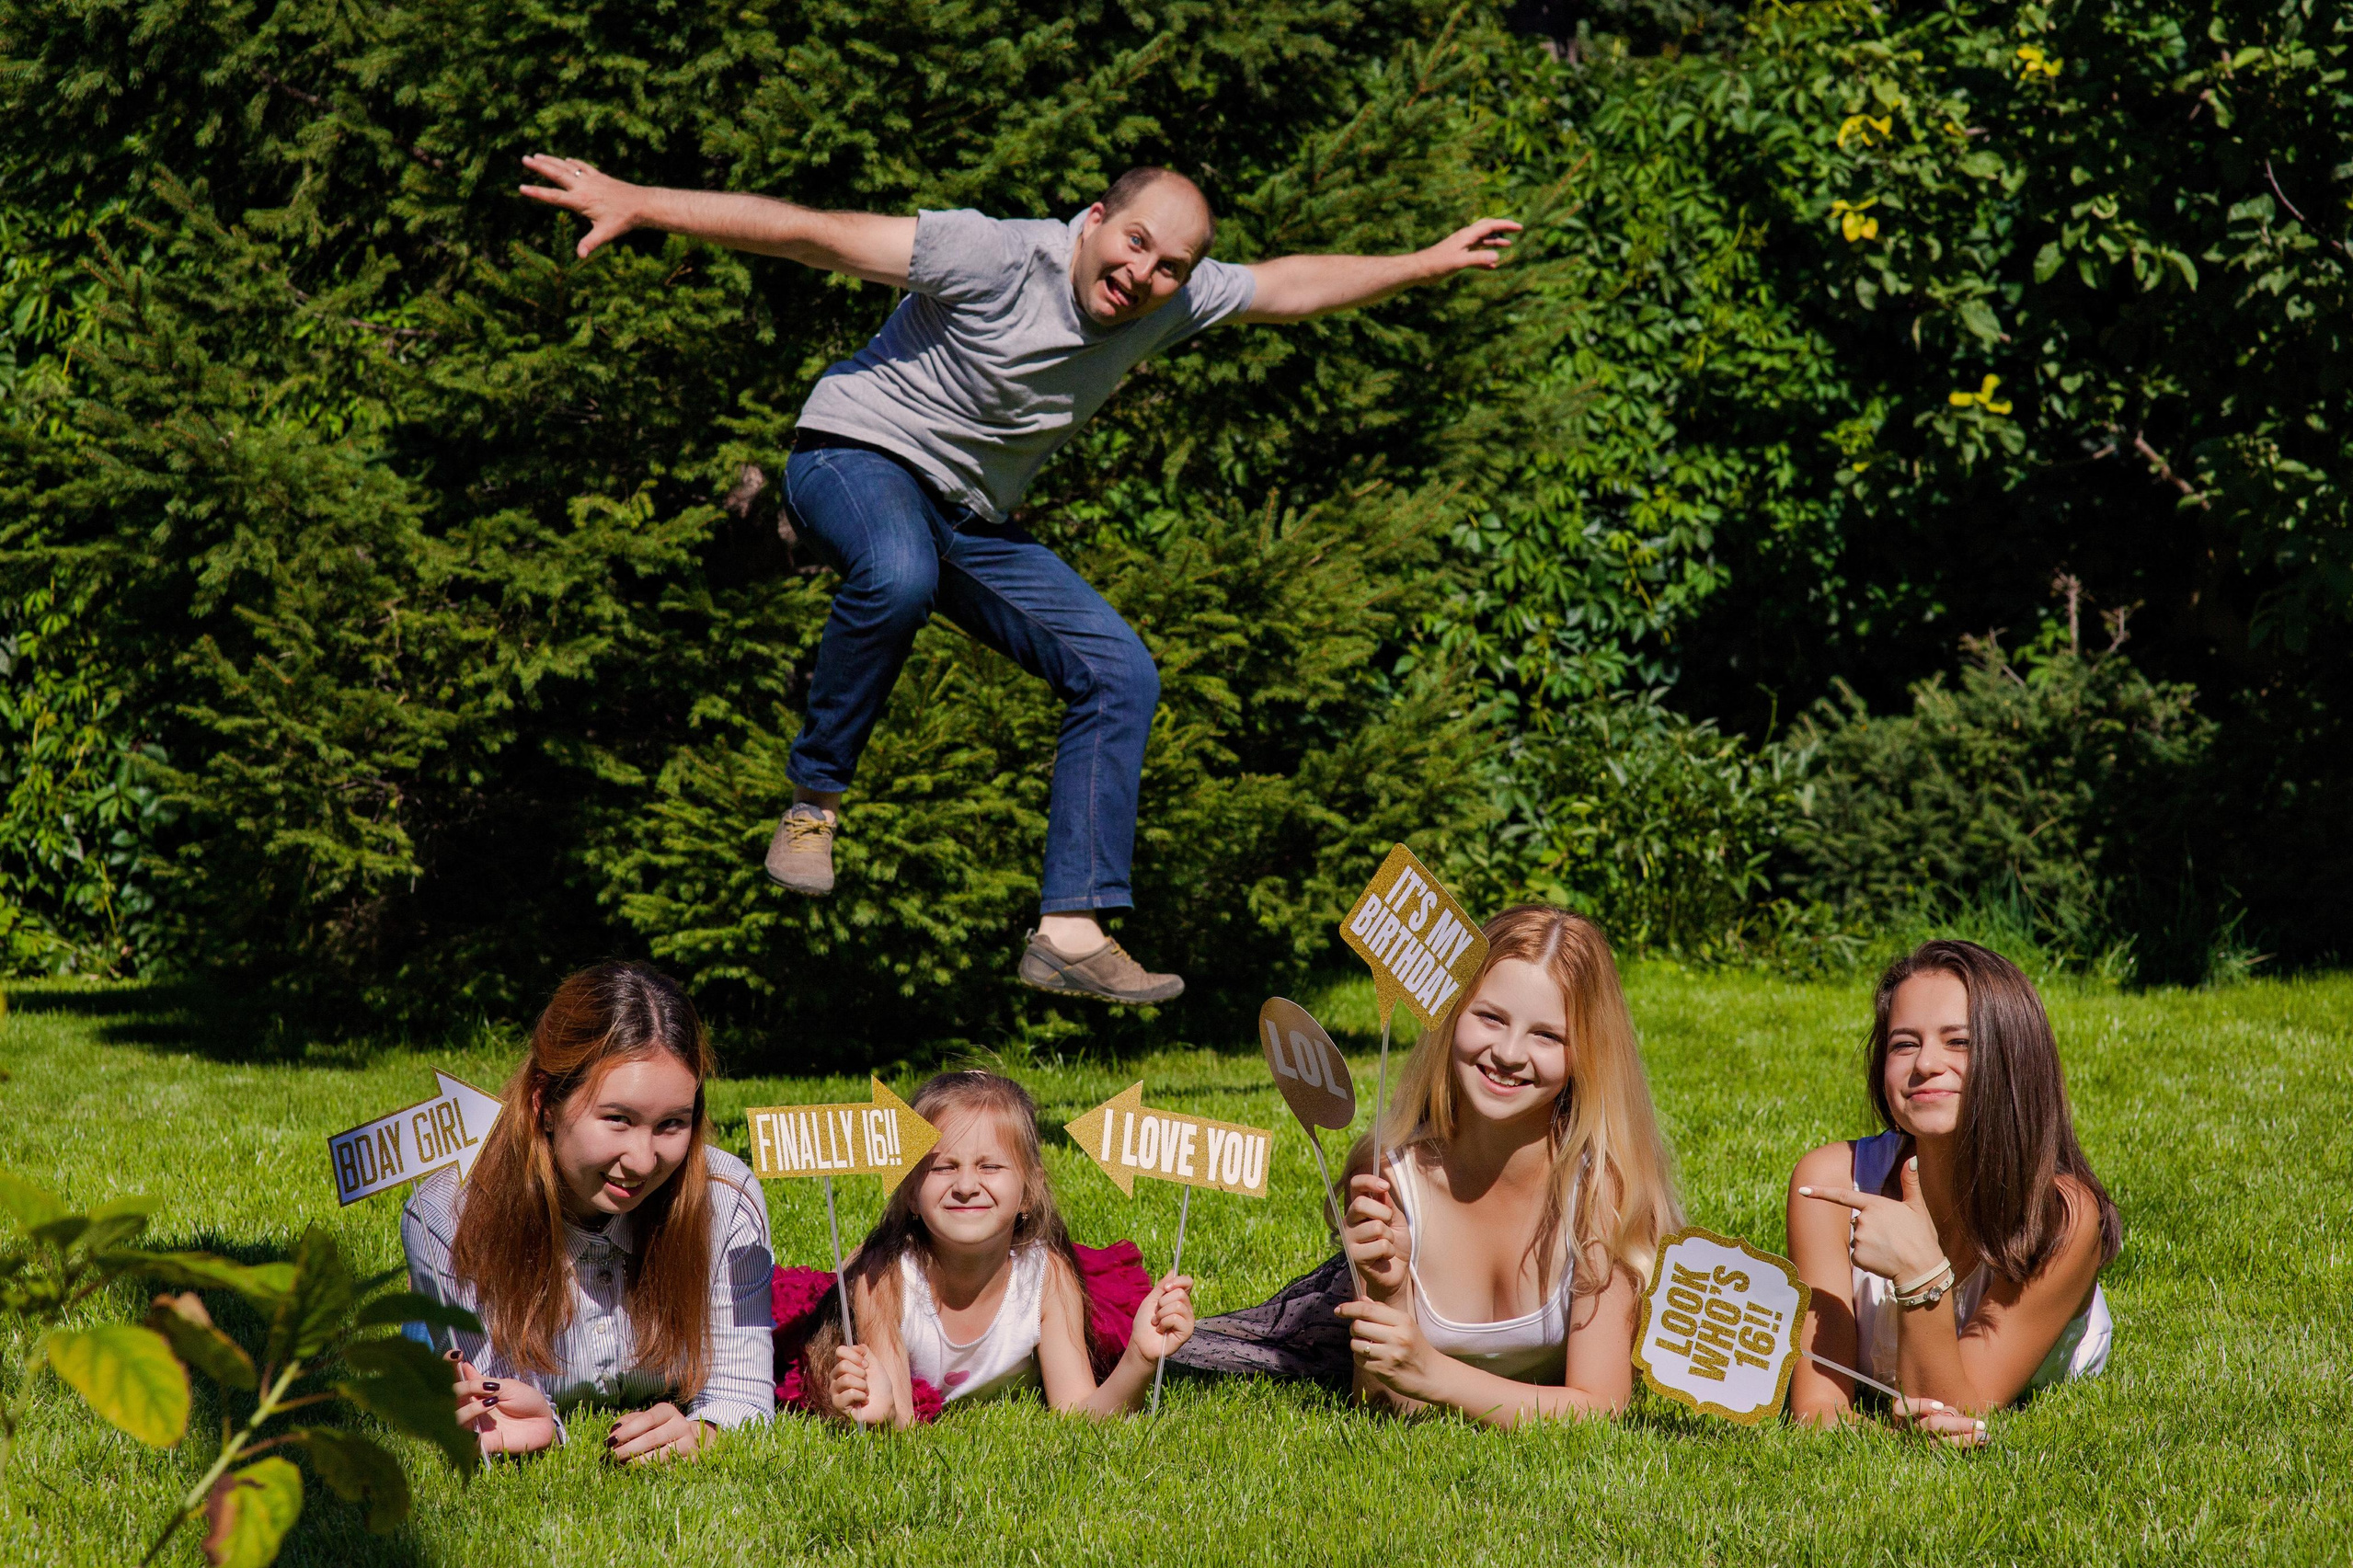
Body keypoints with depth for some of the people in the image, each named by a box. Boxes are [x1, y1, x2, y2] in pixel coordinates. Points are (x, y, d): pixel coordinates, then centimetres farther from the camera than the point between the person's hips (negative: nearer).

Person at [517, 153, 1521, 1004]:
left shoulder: (1174, 301, -3)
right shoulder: (996, 258, -24)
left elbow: (1291, 286, 15)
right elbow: (810, 236, -27)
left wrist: (1428, 265, 17)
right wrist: (639, 203, -32)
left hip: (976, 518, 7)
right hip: (858, 454, -7)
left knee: (1120, 674, -7)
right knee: (898, 576, -42)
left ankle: (1070, 934, -9)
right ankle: (814, 800, -22)